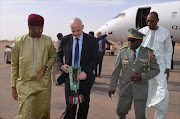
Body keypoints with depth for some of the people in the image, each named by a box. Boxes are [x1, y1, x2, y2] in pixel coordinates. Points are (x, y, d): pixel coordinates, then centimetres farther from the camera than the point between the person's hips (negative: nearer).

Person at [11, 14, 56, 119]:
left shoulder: (47, 41, -4)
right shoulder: (19, 42, -4)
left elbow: (53, 56, 12)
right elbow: (14, 65, 5)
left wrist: (46, 66, -10)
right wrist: (13, 86, 5)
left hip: (43, 83, 1)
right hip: (24, 84, -1)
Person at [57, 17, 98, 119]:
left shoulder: (91, 40, -3)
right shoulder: (65, 40, 2)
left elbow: (94, 60, -5)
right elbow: (59, 55, 14)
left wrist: (86, 72, -20)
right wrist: (61, 65, -7)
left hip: (85, 77, 0)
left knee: (84, 105, 14)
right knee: (70, 106, -4)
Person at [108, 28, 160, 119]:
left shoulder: (148, 53, -8)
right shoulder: (123, 52, -6)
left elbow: (156, 70, -2)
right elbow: (116, 71, -1)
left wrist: (142, 77, -18)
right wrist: (112, 87, 0)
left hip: (141, 90, -1)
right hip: (125, 88, 2)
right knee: (121, 111, 15)